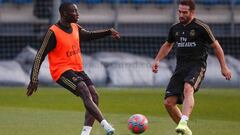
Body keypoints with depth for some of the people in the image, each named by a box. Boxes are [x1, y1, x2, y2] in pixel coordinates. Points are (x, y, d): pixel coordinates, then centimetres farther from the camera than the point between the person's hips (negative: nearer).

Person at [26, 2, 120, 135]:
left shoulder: (75, 28, 8)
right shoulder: (53, 33, -14)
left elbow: (90, 35, 28)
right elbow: (40, 56, -12)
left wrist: (109, 32, 13)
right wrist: (34, 80, -14)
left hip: (77, 69, 8)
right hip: (62, 71, -8)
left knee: (94, 96, -7)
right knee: (86, 93, -27)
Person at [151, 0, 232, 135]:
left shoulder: (201, 27, -4)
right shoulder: (175, 29, 12)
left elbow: (216, 46, 3)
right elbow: (168, 45, 31)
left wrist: (224, 67, 3)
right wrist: (157, 61, 19)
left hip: (197, 65, -6)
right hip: (180, 67, 6)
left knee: (188, 89, -36)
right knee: (169, 102, -4)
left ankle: (183, 123, -54)